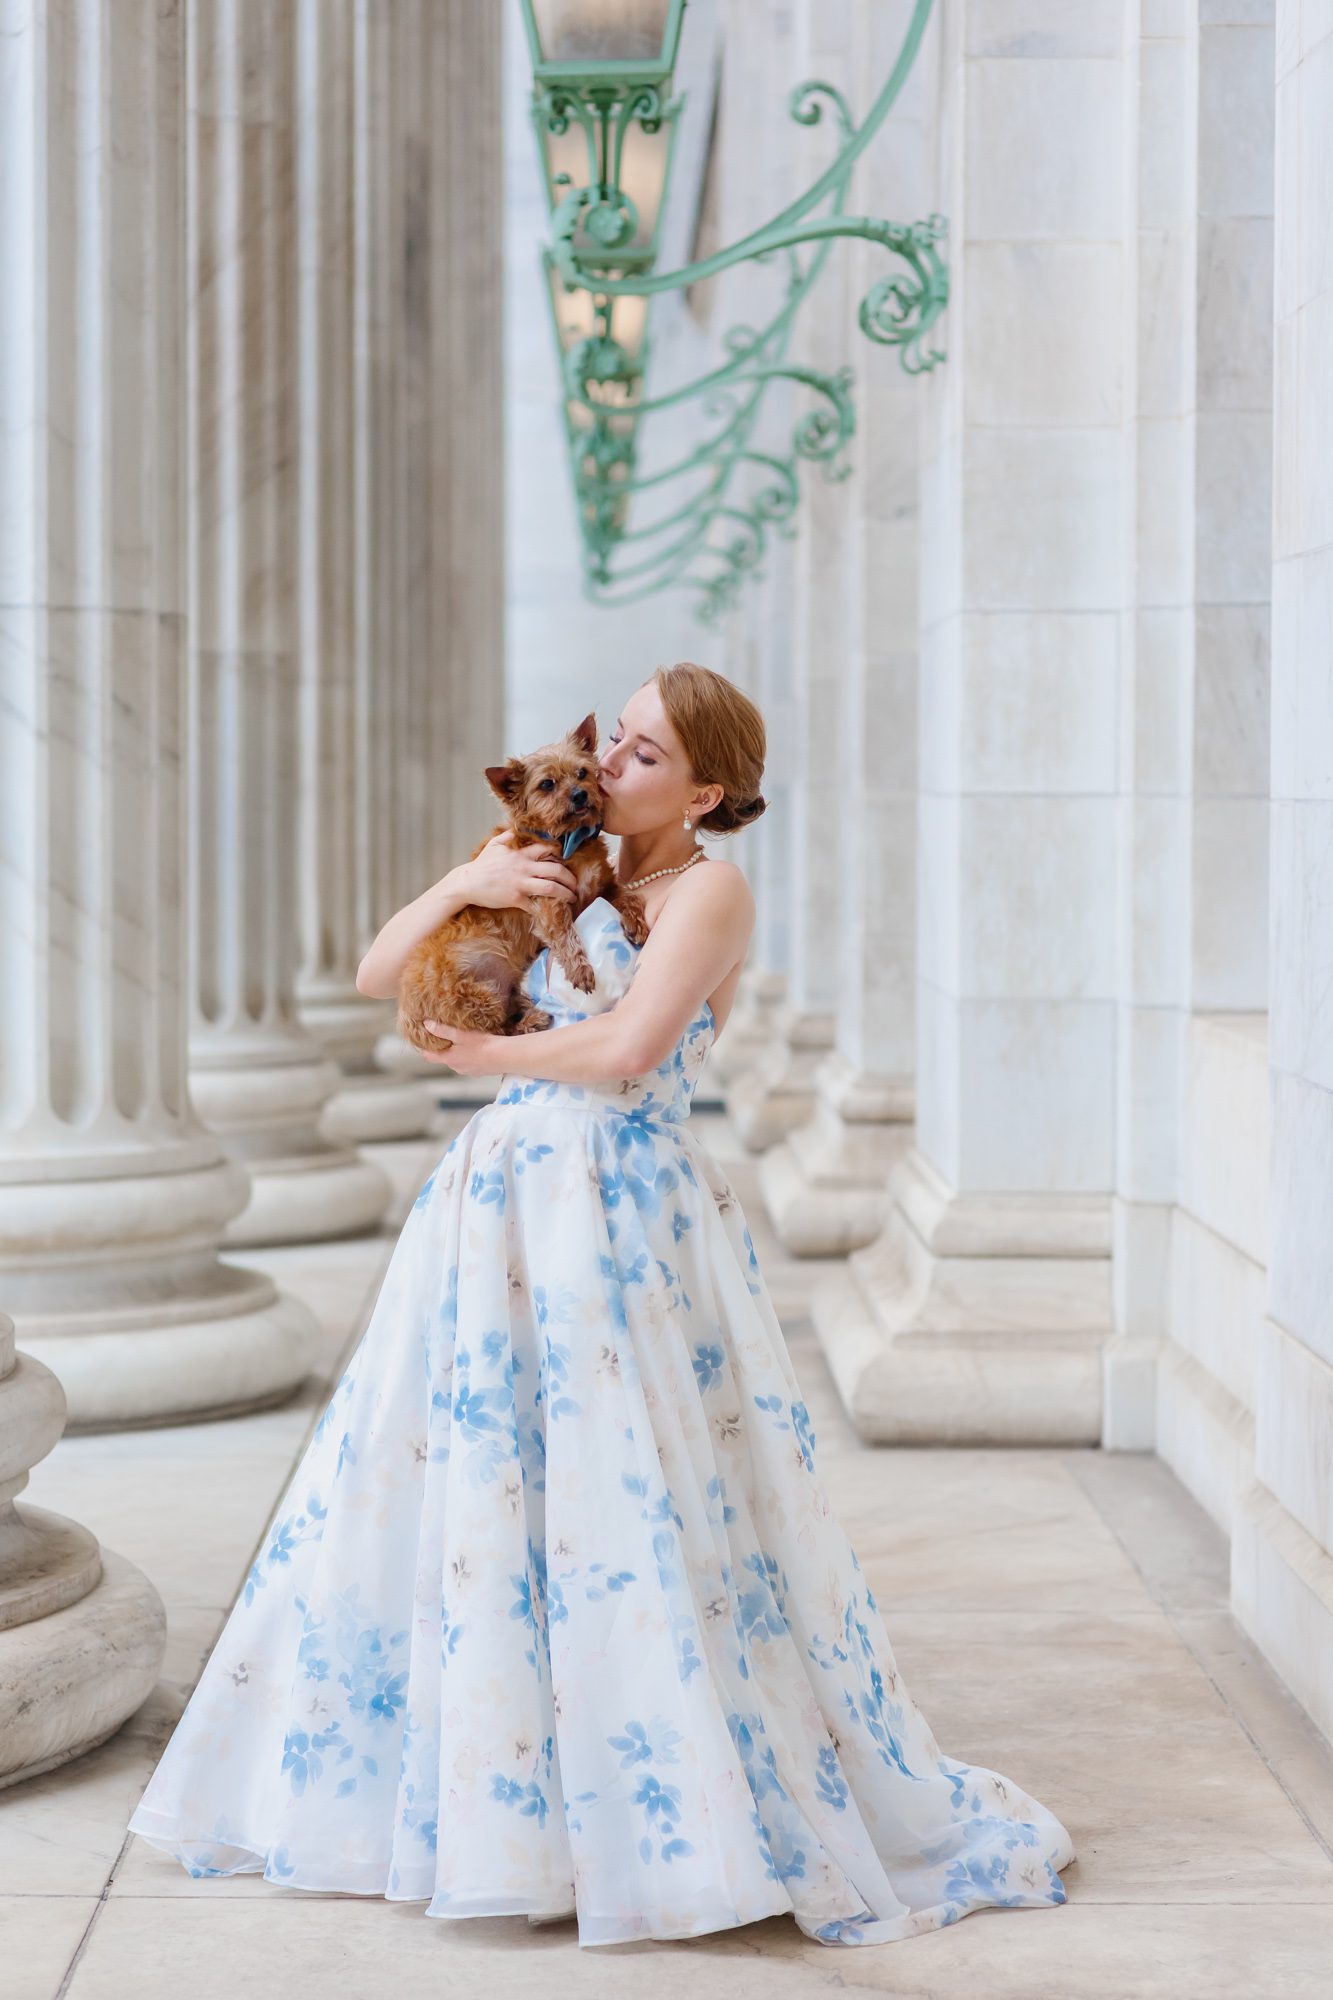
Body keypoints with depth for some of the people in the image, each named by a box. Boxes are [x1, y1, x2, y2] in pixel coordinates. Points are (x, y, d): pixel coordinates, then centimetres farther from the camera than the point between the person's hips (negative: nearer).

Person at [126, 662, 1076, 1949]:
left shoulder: (711, 891, -4)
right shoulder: (557, 879, 14)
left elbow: (628, 1047, -17)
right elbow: (378, 973, 12)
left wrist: (488, 1055, -4)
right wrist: (463, 884, -4)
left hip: (625, 1222, -6)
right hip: (498, 1214, 7)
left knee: (640, 1517, -6)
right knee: (458, 1497, 9)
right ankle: (469, 1791, 23)